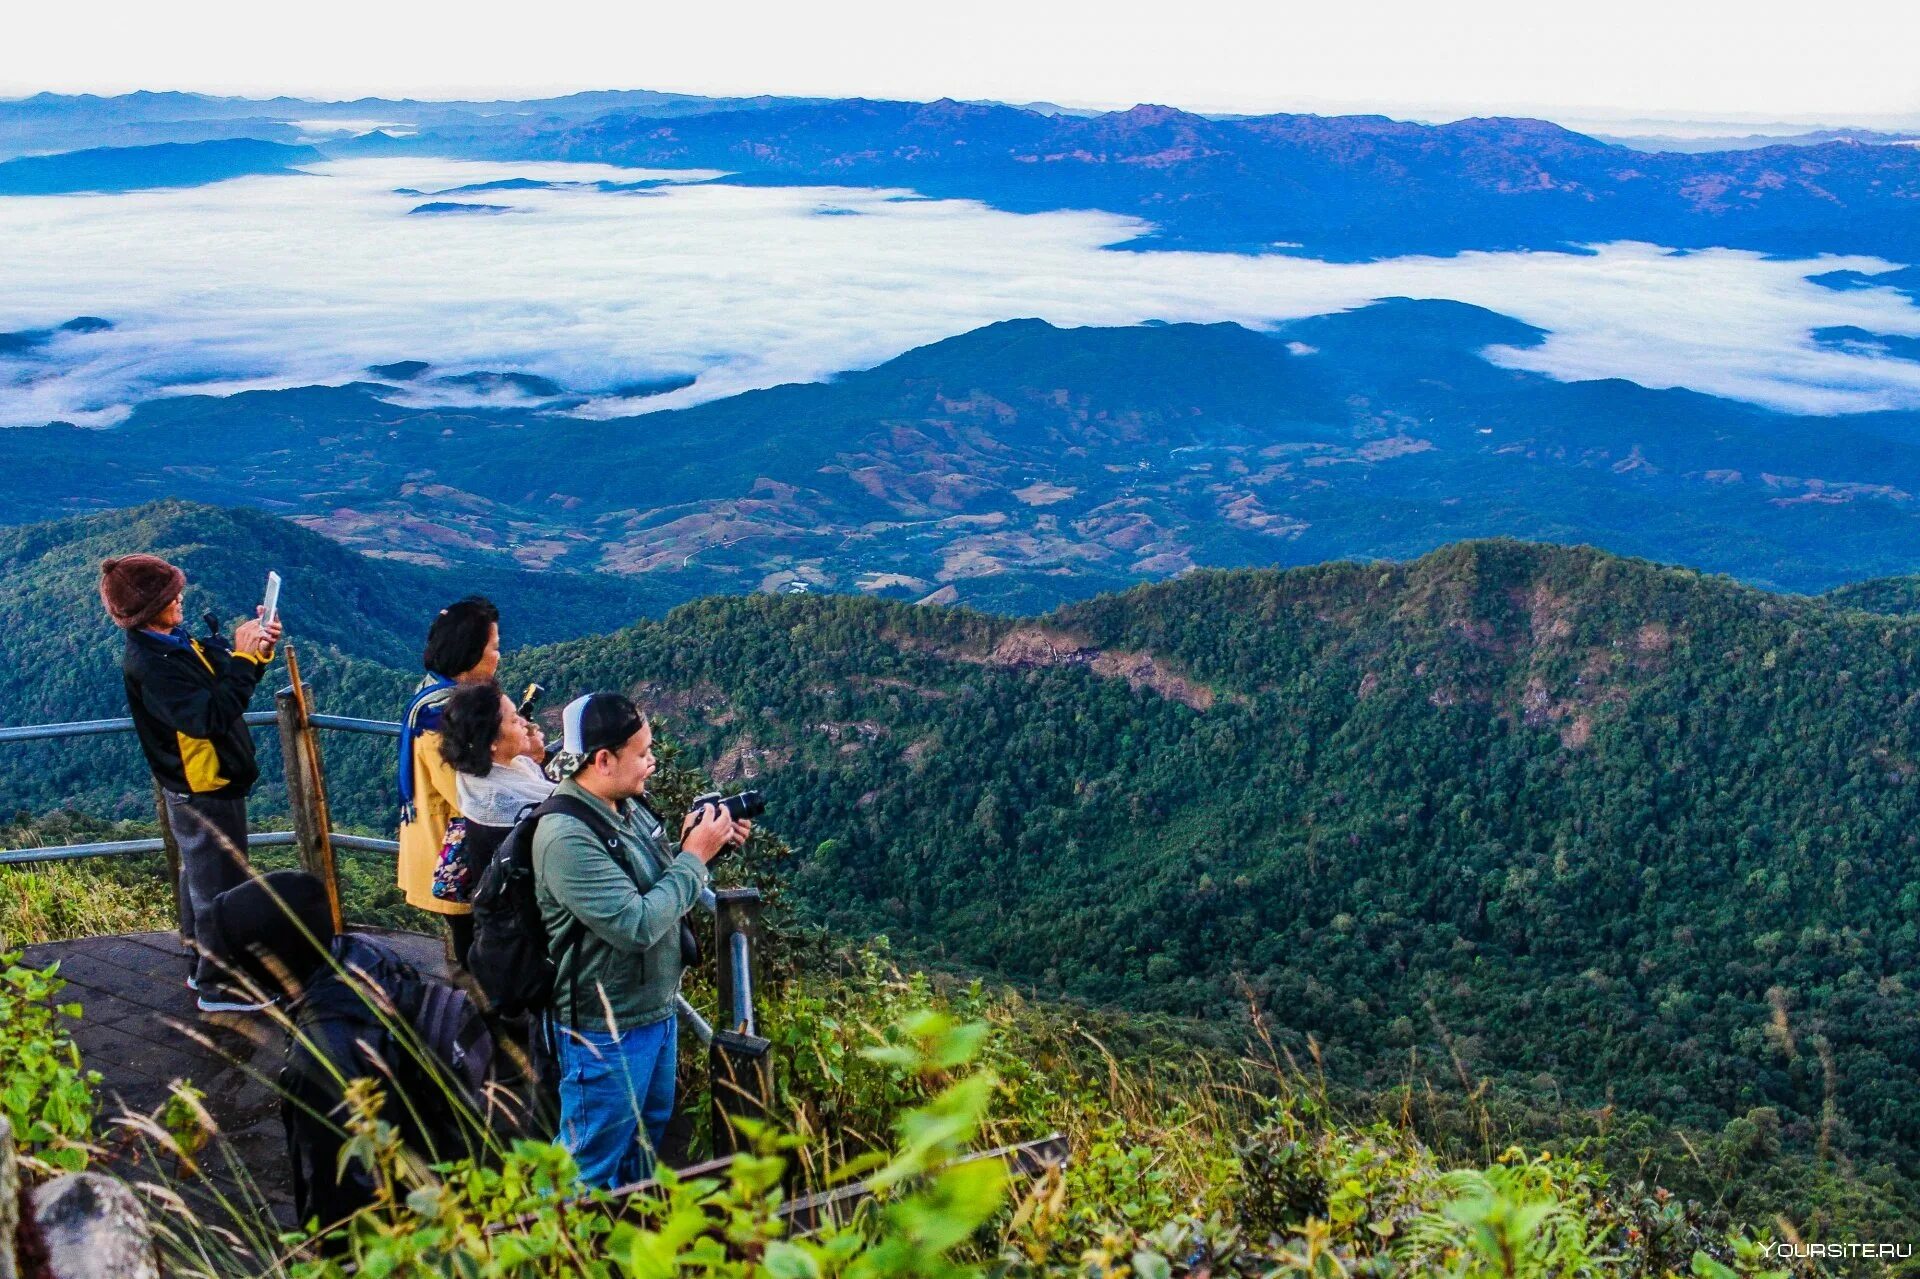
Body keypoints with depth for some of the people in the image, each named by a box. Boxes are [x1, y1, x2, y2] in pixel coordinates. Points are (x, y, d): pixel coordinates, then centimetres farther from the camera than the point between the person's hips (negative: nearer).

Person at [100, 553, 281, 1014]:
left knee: (202, 879, 22)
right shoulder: (147, 665, -25)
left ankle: (203, 965, 37)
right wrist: (243, 657, -32)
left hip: (214, 782, 10)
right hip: (202, 792, -10)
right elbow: (210, 716, -34)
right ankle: (218, 986, 14)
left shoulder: (177, 642, 3)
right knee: (219, 888, 1)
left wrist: (257, 648, -9)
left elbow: (226, 683, 9)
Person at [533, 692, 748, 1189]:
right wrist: (695, 857, -21)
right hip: (605, 1031, -9)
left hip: (657, 1011, 9)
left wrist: (698, 844, -4)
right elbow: (637, 925, -30)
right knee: (591, 1169, 8)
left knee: (650, 1138, 26)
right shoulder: (565, 836, -26)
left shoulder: (631, 805, 1)